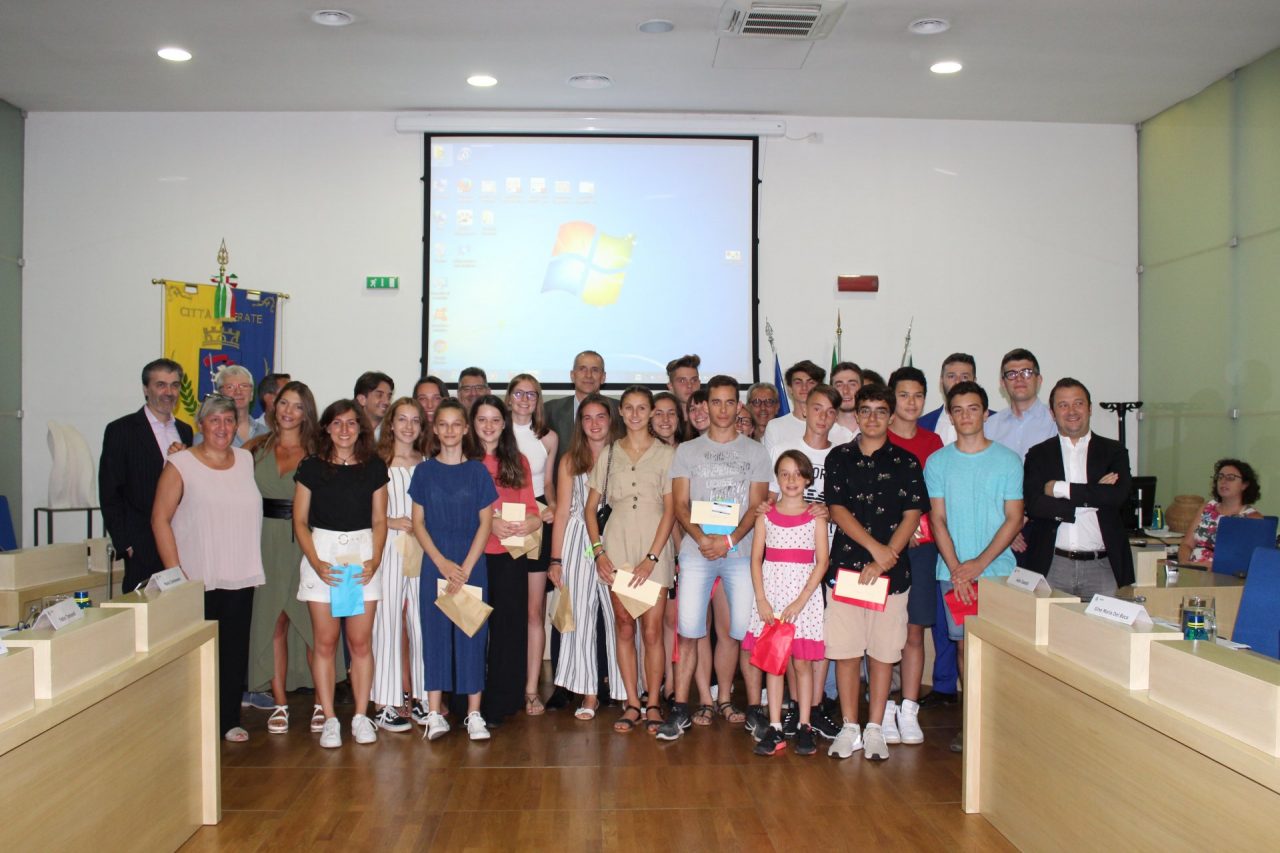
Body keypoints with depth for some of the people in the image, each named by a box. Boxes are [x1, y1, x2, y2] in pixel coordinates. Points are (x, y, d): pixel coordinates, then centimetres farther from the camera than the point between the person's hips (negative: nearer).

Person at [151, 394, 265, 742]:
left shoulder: (247, 460, 10)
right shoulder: (180, 464, -2)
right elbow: (160, 519, -5)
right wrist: (175, 572, -11)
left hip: (241, 577, 4)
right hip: (197, 579, -4)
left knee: (235, 649, 7)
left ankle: (229, 720, 18)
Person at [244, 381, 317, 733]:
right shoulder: (257, 448, 10)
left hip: (305, 543, -2)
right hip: (266, 542, 2)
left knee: (312, 622, -2)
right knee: (273, 621, 5)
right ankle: (280, 703, 14)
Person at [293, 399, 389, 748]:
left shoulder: (374, 467, 6)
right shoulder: (311, 467, 2)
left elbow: (379, 520, 8)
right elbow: (300, 520, 3)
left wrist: (374, 561, -6)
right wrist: (316, 563, -9)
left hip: (362, 554, 1)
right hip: (321, 553, -1)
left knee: (361, 641, 1)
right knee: (325, 641, 1)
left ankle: (361, 716, 12)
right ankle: (329, 719, 10)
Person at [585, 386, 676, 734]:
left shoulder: (666, 454, 2)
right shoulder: (608, 454, 10)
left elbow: (671, 510, -3)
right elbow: (591, 507, 10)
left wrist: (651, 558, -10)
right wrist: (598, 551, -2)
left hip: (655, 547, -2)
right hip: (617, 542, 2)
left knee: (652, 630, -3)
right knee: (624, 627, 5)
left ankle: (653, 705, 8)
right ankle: (632, 703, 14)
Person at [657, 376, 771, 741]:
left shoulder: (755, 452, 10)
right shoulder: (687, 450, 11)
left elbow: (756, 506, 4)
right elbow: (680, 505, 5)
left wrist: (729, 540, -11)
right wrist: (702, 538, -12)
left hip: (740, 551, 1)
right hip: (696, 551, -1)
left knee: (737, 629, 2)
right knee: (689, 631, -6)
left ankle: (723, 699, 19)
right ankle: (680, 708, 1)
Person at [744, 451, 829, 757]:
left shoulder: (815, 516, 2)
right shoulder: (766, 515, 6)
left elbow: (822, 561, -4)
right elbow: (756, 559, 3)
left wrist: (800, 601, -12)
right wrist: (761, 600, -8)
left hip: (804, 593, -1)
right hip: (772, 591, 1)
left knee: (802, 662, 2)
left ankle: (804, 727, 12)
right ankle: (775, 728, 9)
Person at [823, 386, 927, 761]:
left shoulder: (906, 462, 5)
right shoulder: (839, 458, 7)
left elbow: (912, 515, 0)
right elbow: (837, 510, 0)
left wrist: (883, 561, -9)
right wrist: (874, 546, -11)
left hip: (891, 570, 0)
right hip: (845, 565, 1)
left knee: (883, 651, 4)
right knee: (845, 649, 3)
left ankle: (875, 729, 15)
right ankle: (849, 727, 14)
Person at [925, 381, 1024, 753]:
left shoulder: (1008, 460, 1)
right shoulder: (938, 462, 5)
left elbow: (1014, 519, -2)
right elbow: (938, 519, 3)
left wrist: (979, 563, -10)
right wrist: (956, 568, -8)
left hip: (998, 569, -1)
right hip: (953, 572, 1)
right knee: (965, 644, 6)